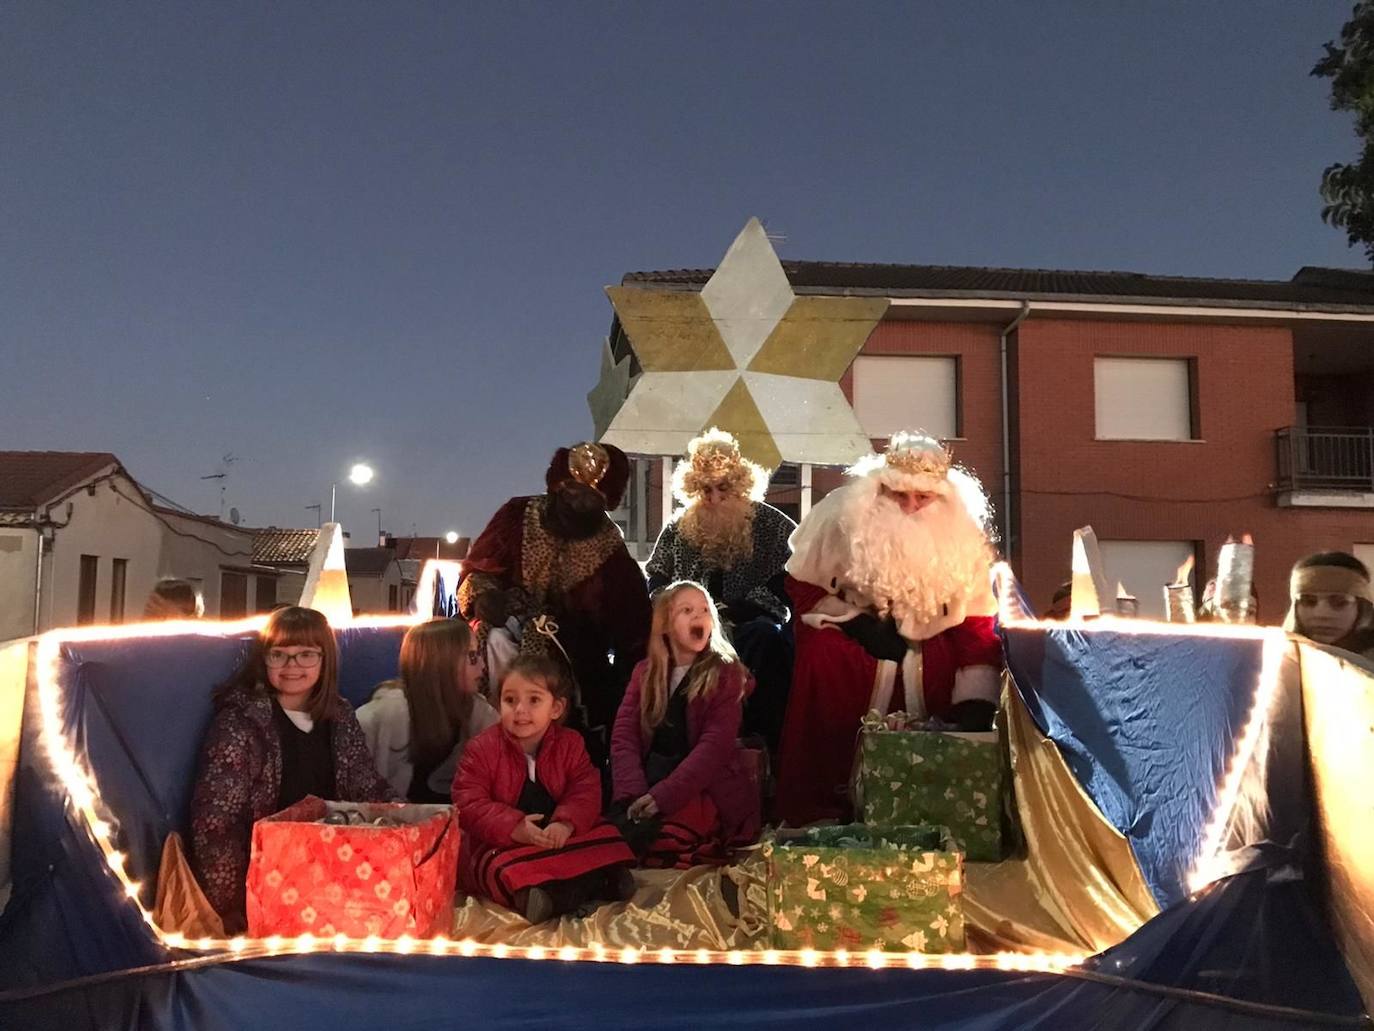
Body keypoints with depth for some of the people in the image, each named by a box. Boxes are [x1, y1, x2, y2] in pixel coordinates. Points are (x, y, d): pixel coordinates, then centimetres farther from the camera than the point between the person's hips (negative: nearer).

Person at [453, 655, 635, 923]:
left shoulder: (570, 743, 1)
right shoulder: (482, 748, -8)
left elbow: (586, 790, -4)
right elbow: (468, 803, -14)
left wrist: (567, 823, -26)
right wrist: (514, 827, -29)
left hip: (558, 837, 4)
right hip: (500, 844, -3)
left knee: (606, 838, -13)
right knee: (504, 870, -34)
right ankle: (593, 886, -43)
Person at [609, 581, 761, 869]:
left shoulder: (726, 674, -3)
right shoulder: (645, 672, 10)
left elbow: (714, 745, -14)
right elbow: (624, 735, 1)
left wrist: (664, 795, -25)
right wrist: (633, 793, -17)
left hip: (707, 791, -4)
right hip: (652, 778, 4)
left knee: (649, 838, -29)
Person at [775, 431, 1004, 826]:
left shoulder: (961, 531, -8)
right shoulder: (843, 514, -13)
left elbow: (978, 628, -8)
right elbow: (801, 586, -3)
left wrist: (976, 704, -19)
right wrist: (859, 623, -16)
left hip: (929, 646, 2)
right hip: (849, 636, -2)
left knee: (948, 669, -28)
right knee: (823, 655, -33)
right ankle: (825, 813, -21)